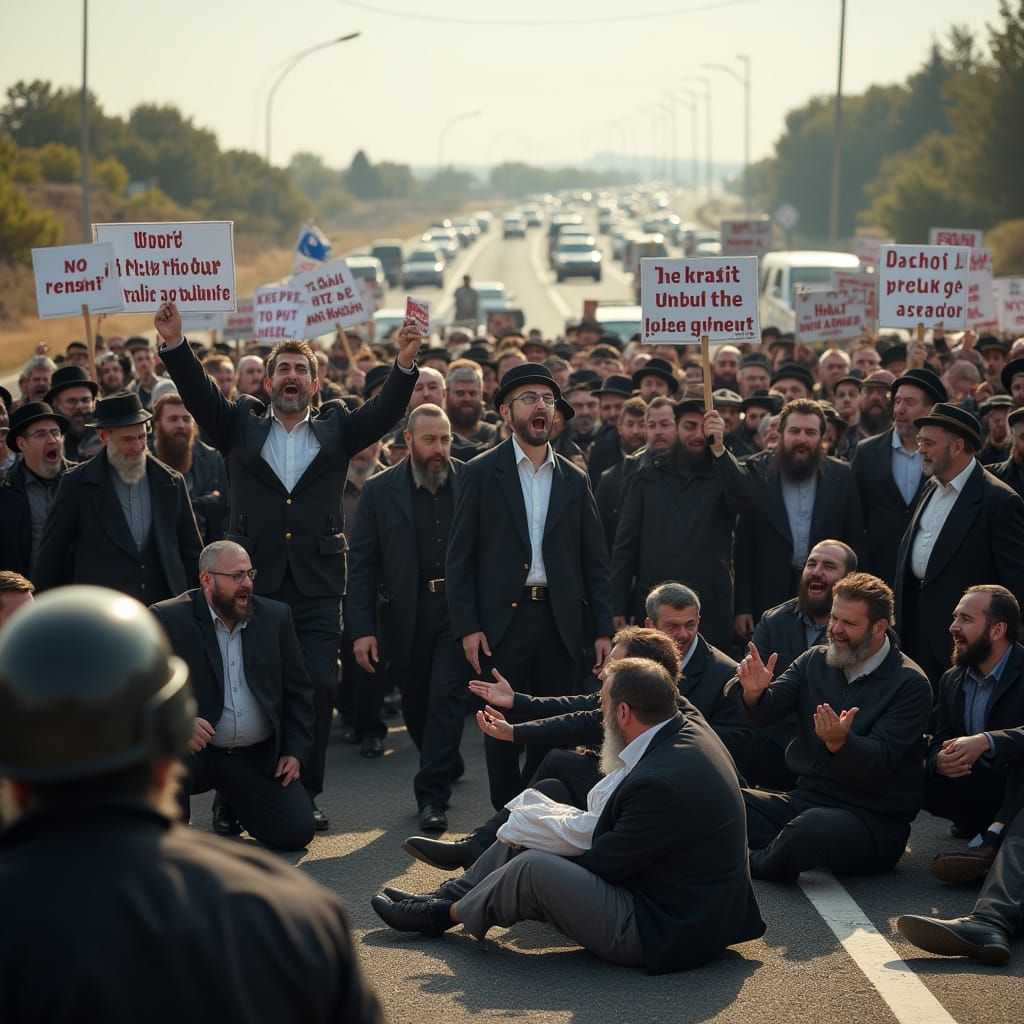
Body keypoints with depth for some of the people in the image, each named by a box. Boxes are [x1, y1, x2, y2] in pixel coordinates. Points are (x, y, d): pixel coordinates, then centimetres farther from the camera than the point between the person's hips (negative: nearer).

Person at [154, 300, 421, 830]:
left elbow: (385, 409, -1)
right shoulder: (241, 426, 12)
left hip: (316, 587, 0)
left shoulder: (336, 429, 13)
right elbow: (199, 393, -2)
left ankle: (306, 792, 8)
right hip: (253, 583, 0)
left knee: (318, 689, -3)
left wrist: (405, 362, -21)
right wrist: (175, 346, -21)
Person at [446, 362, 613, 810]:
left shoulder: (574, 480, 11)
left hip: (559, 622, 3)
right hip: (501, 621, -3)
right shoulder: (481, 474, 1)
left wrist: (603, 629, 4)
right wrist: (466, 626, -9)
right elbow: (459, 558, -1)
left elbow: (594, 561, 11)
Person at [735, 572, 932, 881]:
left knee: (813, 826, -38)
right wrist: (755, 693, -25)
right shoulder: (814, 662, 11)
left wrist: (840, 741, -39)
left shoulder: (910, 684, -8)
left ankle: (755, 865, -9)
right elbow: (764, 713, -1)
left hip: (875, 821, -5)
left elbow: (880, 761, -19)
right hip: (806, 800, 5)